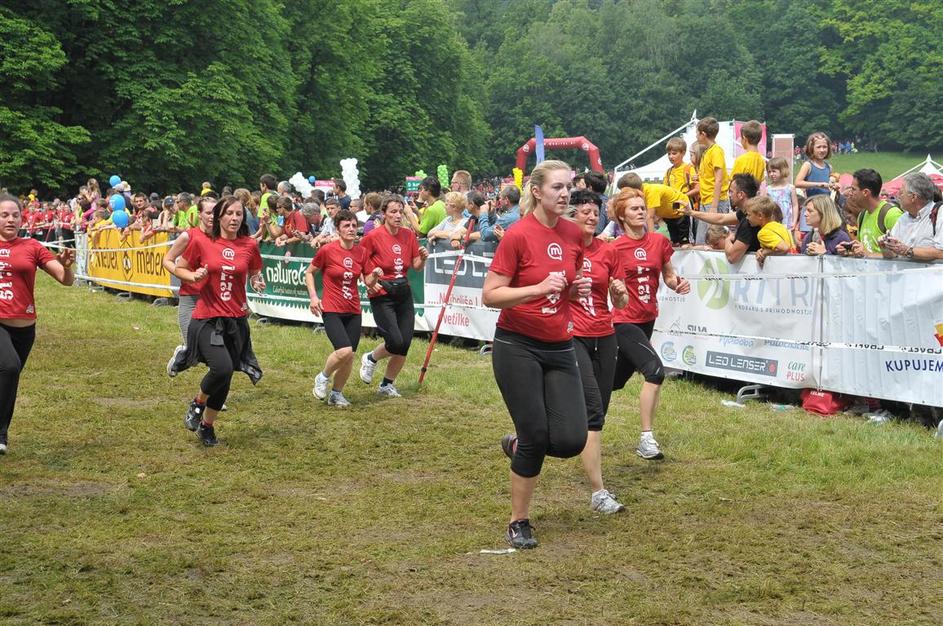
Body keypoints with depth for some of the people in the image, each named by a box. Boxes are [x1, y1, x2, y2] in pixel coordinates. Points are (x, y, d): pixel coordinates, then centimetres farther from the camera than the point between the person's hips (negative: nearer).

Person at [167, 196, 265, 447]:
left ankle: (207, 426, 31)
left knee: (225, 378, 9)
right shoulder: (201, 242, -5)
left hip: (236, 320, 3)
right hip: (207, 319, -3)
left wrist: (258, 282, -6)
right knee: (222, 367, -24)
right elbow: (178, 269, 7)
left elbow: (255, 274, 17)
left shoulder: (249, 245, 1)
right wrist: (194, 276, -13)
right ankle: (197, 404, 7)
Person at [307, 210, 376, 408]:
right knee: (345, 351, -22)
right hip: (331, 310, -5)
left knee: (349, 357, 3)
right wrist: (313, 296, -6)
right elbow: (309, 272, 5)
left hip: (353, 311, 5)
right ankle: (322, 378, 5)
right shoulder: (327, 250, -9)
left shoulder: (360, 252, 3)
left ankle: (336, 393, 25)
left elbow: (367, 282, 14)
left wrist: (374, 275, -8)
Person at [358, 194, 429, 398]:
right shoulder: (373, 236, -10)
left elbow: (416, 267, 11)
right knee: (395, 342, -16)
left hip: (403, 292, 5)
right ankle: (370, 359, 17)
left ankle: (387, 385, 21)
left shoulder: (409, 235, 4)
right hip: (381, 294, -5)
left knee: (405, 345, 1)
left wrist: (423, 258, -10)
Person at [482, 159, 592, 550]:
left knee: (571, 440, -6)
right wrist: (540, 289, -25)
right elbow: (490, 296, -14)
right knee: (535, 435, -5)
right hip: (517, 347, -5)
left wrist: (577, 289, -2)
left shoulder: (574, 234, 5)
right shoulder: (518, 236, -13)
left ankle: (518, 444, 27)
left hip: (559, 348, 5)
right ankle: (519, 523, 14)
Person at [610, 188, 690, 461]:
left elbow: (669, 276, 12)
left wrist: (678, 284, -8)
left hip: (647, 320, 6)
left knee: (615, 381, 16)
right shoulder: (614, 248, -10)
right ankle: (646, 438, -19)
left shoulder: (659, 242, 3)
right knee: (655, 370, -24)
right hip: (624, 322, -6)